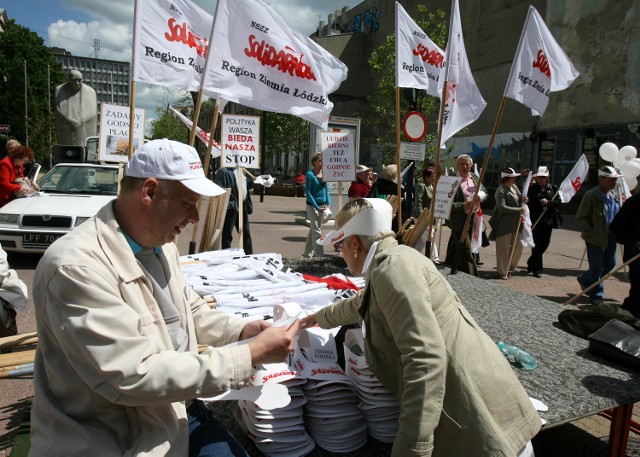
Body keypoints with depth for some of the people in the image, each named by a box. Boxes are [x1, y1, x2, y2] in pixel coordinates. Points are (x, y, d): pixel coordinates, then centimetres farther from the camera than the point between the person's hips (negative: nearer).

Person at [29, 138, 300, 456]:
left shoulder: (159, 242, 2)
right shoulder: (76, 265, -24)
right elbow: (134, 376, -27)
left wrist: (242, 331, -3)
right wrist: (251, 355, -24)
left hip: (172, 409, 7)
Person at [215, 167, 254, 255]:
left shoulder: (240, 171, 16)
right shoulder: (223, 171, -9)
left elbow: (247, 185, 23)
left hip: (242, 207, 9)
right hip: (230, 207, -8)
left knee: (246, 234, 15)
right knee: (227, 235, 0)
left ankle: (249, 256, 26)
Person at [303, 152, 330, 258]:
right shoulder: (310, 174, -11)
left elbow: (326, 190, 13)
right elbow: (308, 192, -13)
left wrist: (328, 204, -1)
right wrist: (317, 207, -18)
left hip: (322, 205, 6)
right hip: (312, 206, -6)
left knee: (313, 229, 15)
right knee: (316, 231, -7)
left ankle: (308, 253, 27)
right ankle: (319, 255, -5)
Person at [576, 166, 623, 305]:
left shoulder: (614, 196, 9)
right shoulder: (591, 195, -14)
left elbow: (617, 215, 20)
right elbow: (580, 218, -14)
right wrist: (591, 233, -18)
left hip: (610, 238, 7)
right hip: (596, 238, -7)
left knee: (610, 264, 15)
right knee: (597, 267, 0)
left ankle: (584, 280, 35)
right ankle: (596, 296, 14)